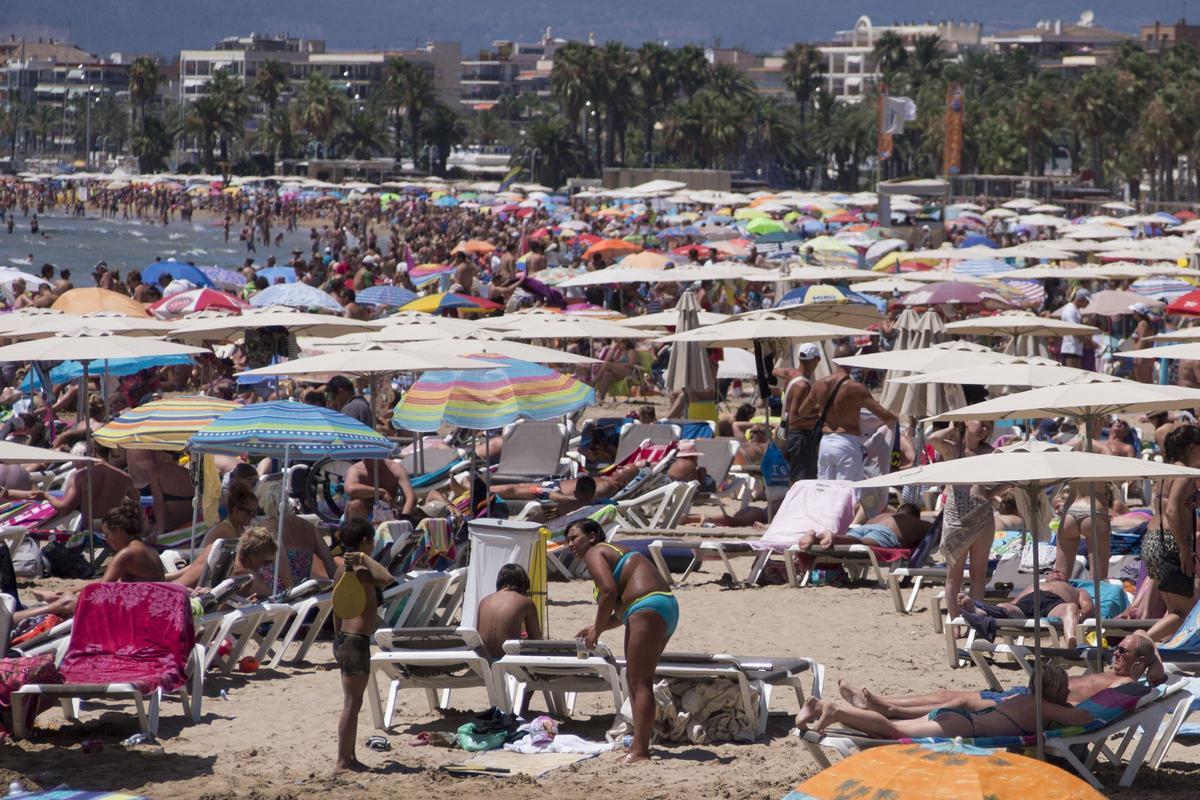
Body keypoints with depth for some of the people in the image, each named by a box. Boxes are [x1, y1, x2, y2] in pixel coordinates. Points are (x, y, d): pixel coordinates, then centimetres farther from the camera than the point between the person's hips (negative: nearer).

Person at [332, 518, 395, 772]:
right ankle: (343, 760, -1)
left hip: (344, 639, 10)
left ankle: (349, 757, 22)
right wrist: (364, 559, -25)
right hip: (356, 642, -10)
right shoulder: (359, 570, -17)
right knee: (352, 704, -4)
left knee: (352, 703, 16)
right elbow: (386, 578, -35)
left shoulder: (343, 569, 11)